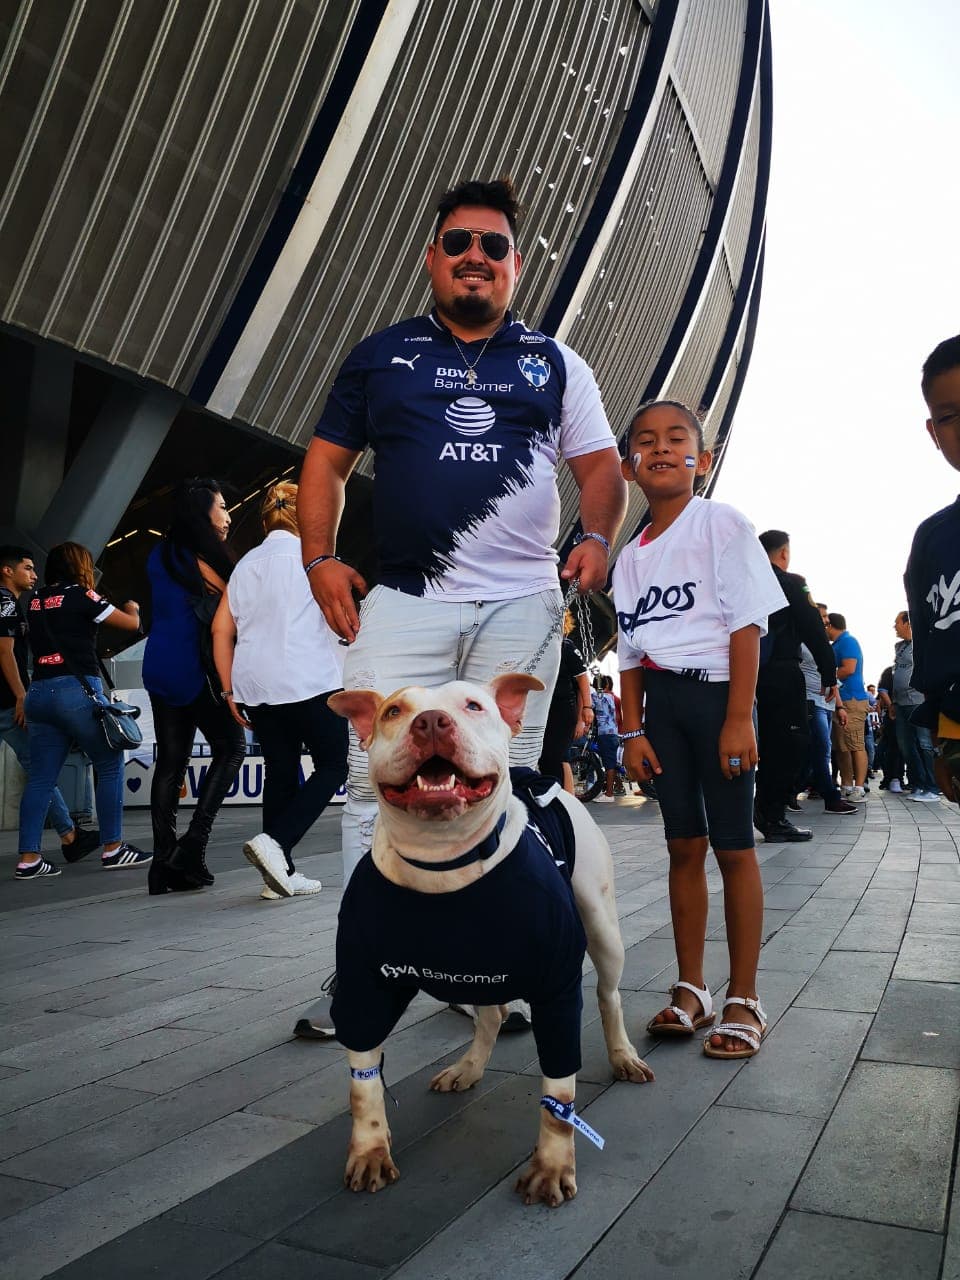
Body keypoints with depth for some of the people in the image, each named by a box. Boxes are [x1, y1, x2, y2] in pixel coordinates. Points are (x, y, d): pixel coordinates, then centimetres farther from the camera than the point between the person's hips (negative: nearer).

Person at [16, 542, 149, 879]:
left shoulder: (36, 602, 15)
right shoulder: (80, 596, -2)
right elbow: (131, 623, 6)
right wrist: (132, 607, 25)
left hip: (38, 692, 7)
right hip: (77, 690, -7)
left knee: (41, 777, 6)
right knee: (110, 766, 3)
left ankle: (28, 858, 4)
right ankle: (112, 848, 5)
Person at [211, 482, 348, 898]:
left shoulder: (245, 563, 16)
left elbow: (221, 630, 11)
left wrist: (229, 690, 13)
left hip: (255, 687, 6)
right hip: (308, 682, -6)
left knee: (280, 771, 11)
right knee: (332, 765, 5)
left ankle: (280, 874, 10)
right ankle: (275, 843, -12)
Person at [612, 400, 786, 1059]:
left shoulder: (722, 524, -3)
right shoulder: (632, 555, 12)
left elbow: (746, 625, -9)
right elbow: (631, 652, 12)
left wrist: (739, 719, -16)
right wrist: (633, 730, 4)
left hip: (715, 689, -5)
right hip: (660, 698, 5)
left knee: (733, 845, 0)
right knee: (684, 844, 9)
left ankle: (745, 998, 11)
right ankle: (691, 989, 19)